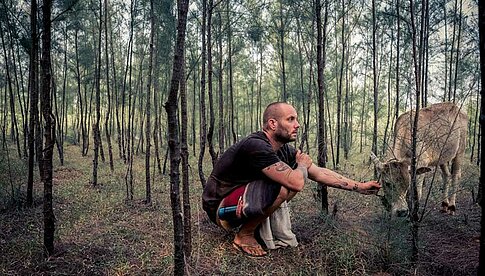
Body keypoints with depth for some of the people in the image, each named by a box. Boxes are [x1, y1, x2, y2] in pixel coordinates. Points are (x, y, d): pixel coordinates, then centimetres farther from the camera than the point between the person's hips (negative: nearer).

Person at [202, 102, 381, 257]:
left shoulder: (285, 150, 0)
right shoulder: (256, 146, -28)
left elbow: (319, 173, 5)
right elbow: (296, 183, -34)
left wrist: (359, 187, 5)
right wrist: (303, 164, -12)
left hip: (244, 200, 8)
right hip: (220, 208, -8)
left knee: (295, 179, 1)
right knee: (285, 185, -28)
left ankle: (261, 225, 7)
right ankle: (244, 235, -7)